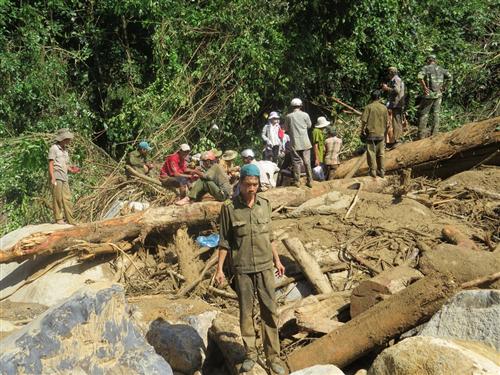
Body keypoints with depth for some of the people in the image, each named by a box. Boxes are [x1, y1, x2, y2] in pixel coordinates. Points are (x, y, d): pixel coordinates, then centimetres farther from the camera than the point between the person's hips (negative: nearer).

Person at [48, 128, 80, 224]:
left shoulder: (65, 150, 20)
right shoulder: (54, 148, -2)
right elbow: (51, 164, -7)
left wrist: (72, 170, 2)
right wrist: (53, 178, -14)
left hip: (64, 178, 7)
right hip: (56, 178, -7)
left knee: (67, 199, 4)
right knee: (57, 198, -3)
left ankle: (70, 220, 5)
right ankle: (58, 219, 4)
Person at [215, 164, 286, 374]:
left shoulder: (265, 205, 4)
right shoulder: (229, 208, -7)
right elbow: (224, 241, -3)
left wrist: (277, 260, 15)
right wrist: (220, 268, -5)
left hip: (265, 266, 3)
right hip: (242, 269, -2)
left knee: (270, 311, 4)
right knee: (246, 312, 8)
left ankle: (273, 356, 14)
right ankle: (250, 354, 23)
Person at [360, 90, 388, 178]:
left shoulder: (368, 107, -6)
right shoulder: (384, 108, 3)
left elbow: (364, 120, -12)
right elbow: (386, 122, 5)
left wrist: (362, 131, 0)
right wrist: (384, 132, 16)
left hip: (370, 133, -3)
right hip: (381, 134, 3)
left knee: (371, 153, 3)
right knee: (380, 154, 10)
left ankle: (373, 171, 2)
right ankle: (381, 171, 14)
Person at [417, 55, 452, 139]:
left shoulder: (426, 68, -4)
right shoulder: (440, 69, 11)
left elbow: (420, 77, -22)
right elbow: (449, 76, 4)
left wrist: (424, 87, -15)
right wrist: (443, 86, 8)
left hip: (429, 94, -5)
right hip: (438, 94, 5)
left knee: (423, 114, 1)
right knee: (436, 114, 9)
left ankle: (421, 136, -3)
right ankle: (434, 134, 9)